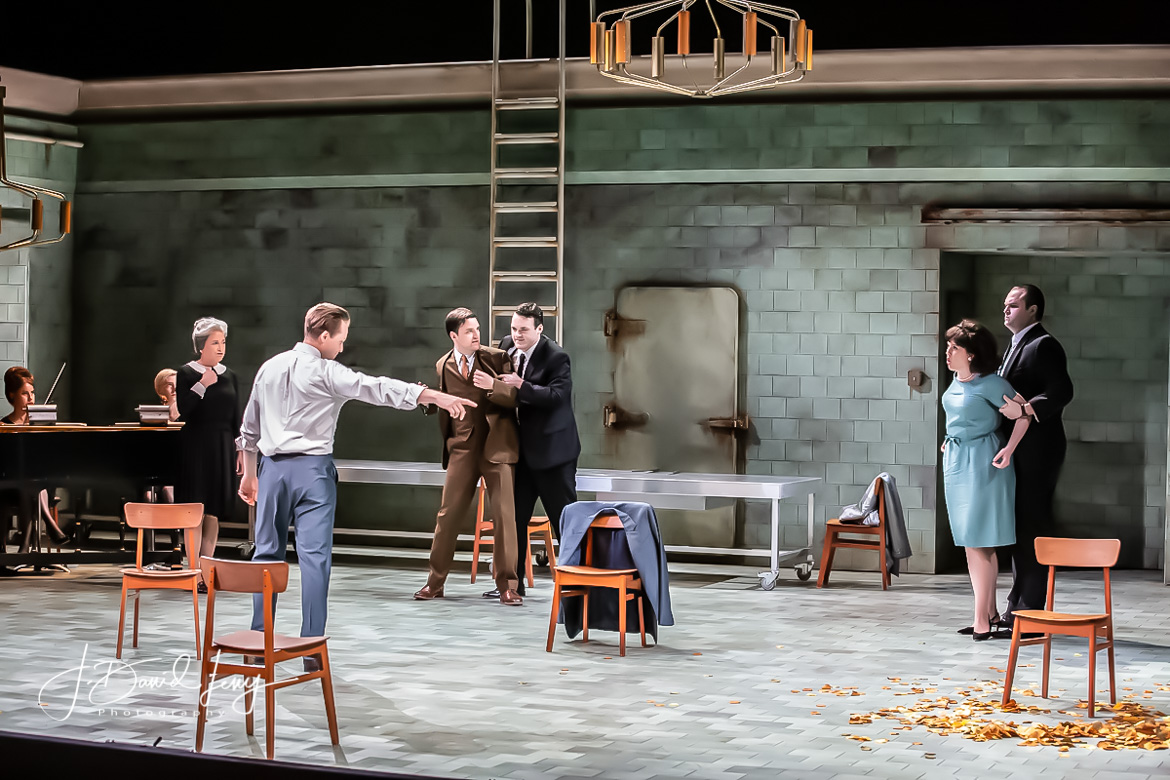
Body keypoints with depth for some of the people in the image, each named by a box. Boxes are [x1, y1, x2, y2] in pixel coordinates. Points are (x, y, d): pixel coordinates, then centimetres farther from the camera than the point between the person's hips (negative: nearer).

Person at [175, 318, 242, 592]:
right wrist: (202, 385, -18)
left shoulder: (230, 376, 10)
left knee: (213, 513, 6)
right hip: (195, 448, -5)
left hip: (222, 449, 5)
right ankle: (195, 572, -4)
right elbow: (181, 411, -14)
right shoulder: (186, 374, -3)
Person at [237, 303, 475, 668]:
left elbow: (249, 428, 18)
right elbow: (377, 388, -17)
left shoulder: (269, 368, 12)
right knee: (314, 555, -5)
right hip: (311, 469, -6)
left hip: (272, 466, 6)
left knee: (268, 553, 12)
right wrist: (436, 397, -21)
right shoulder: (326, 373, -8)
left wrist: (249, 474, 28)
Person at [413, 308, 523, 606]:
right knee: (448, 514, 2)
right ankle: (435, 581, 14)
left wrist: (493, 385, -21)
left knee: (504, 515, -5)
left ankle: (506, 585, 3)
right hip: (462, 448, 2)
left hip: (497, 445, -2)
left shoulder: (497, 358, 1)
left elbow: (516, 397, -7)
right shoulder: (443, 366, 9)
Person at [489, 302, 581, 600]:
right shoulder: (508, 347, 5)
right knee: (514, 515, 10)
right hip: (522, 449, 7)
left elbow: (557, 395, -28)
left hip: (552, 448, -7)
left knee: (564, 514, -1)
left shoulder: (556, 357, -15)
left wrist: (521, 385, -33)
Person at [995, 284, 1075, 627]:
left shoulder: (1044, 346, -10)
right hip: (1020, 454, 10)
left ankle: (1029, 611, -4)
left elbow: (1062, 391, -23)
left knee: (1032, 530, -7)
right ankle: (1017, 610, 19)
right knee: (1020, 531, 13)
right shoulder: (1016, 347, 20)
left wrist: (1026, 409, -35)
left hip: (1036, 454, -10)